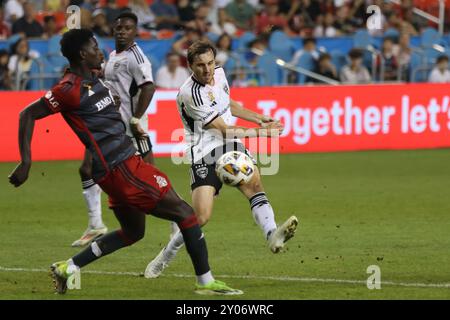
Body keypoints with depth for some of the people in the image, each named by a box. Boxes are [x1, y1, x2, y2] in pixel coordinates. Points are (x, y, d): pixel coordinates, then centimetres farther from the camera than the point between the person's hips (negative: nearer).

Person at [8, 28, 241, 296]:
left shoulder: (93, 80, 11)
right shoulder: (71, 88, -16)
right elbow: (28, 114, -15)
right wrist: (26, 162, -19)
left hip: (128, 161, 10)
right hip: (120, 167, -10)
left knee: (133, 232, 22)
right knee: (185, 213, -6)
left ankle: (67, 268, 22)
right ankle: (206, 282, -1)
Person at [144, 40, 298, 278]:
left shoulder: (219, 73, 5)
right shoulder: (190, 94, -19)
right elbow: (224, 130, -15)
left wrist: (259, 119, 21)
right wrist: (262, 132, -9)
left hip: (230, 146, 6)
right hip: (204, 155, -6)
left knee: (254, 184, -23)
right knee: (201, 217, -15)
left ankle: (272, 235, -41)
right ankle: (163, 259, 6)